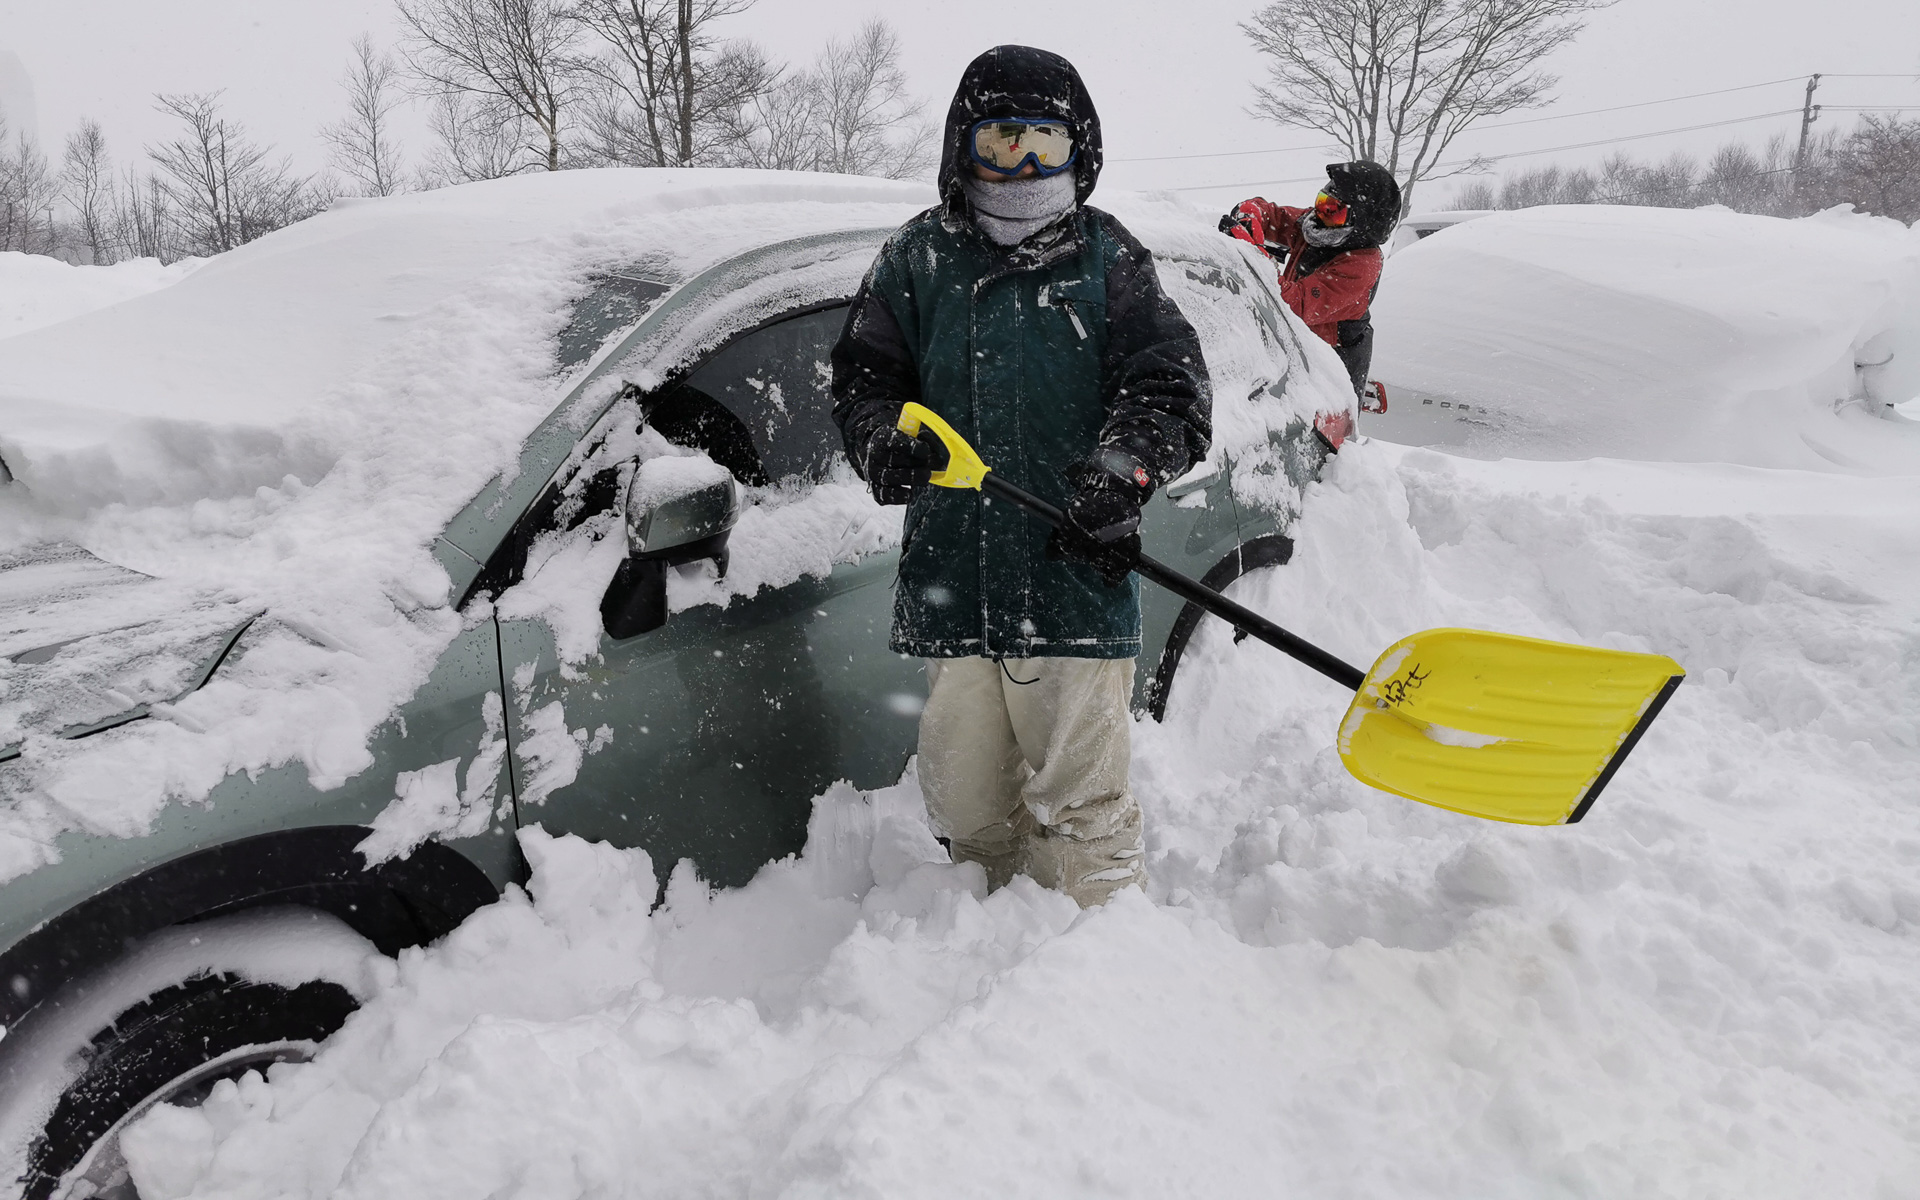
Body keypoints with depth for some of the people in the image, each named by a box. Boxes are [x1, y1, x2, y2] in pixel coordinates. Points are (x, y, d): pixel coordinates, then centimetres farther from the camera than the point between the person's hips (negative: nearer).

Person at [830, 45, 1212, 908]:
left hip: (1075, 577, -3)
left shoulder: (1106, 258, 6)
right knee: (966, 800, 14)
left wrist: (1123, 467, -20)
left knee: (1081, 798, 0)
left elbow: (1173, 388, 0)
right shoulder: (918, 258, 11)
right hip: (949, 576, 3)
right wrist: (886, 442, -9)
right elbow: (862, 375, 13)